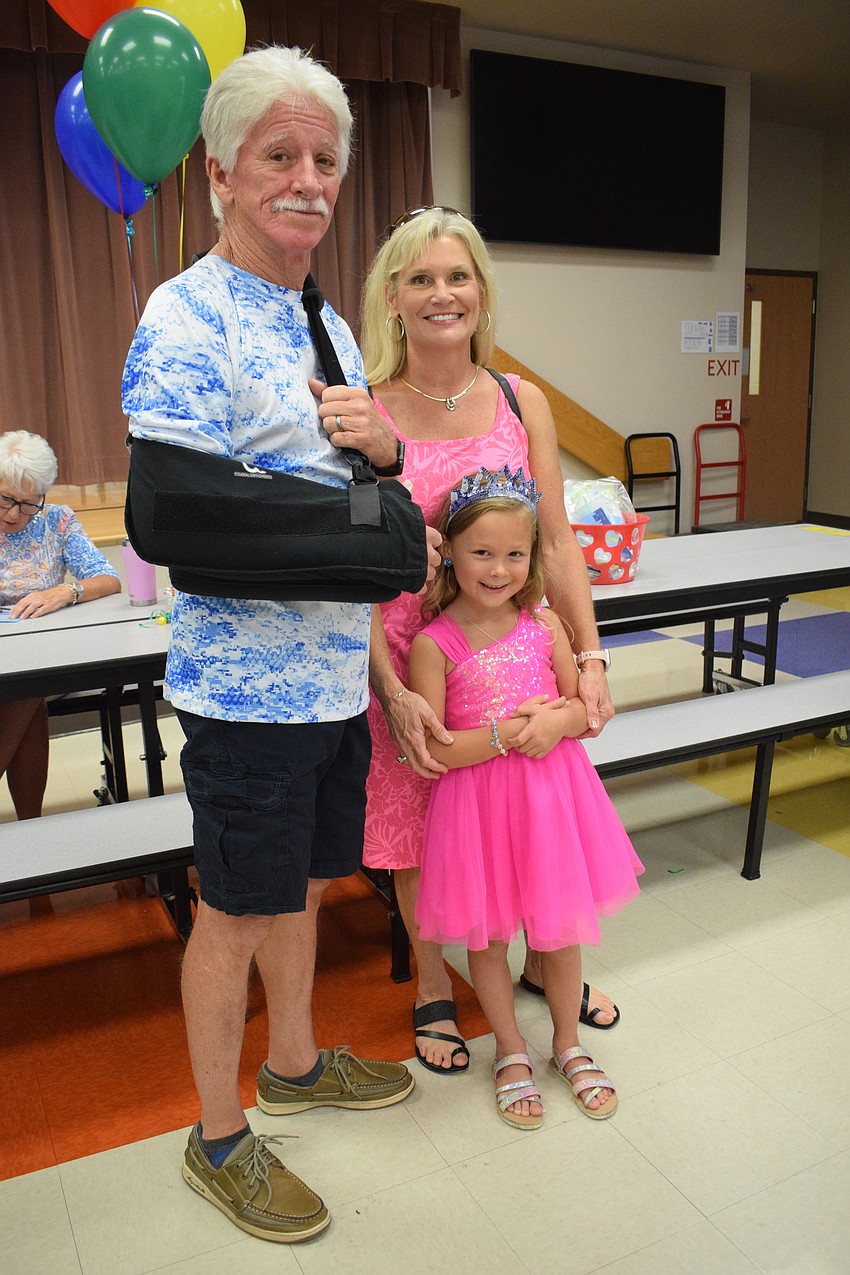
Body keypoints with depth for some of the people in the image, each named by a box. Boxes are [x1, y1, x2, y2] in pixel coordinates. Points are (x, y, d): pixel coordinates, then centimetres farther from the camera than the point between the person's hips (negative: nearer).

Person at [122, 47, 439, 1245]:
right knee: (238, 911, 8)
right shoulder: (184, 321, -14)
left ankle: (294, 1062, 46)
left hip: (338, 678, 8)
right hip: (248, 687, -8)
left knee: (306, 882, 22)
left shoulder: (328, 325, 12)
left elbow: (373, 487, 16)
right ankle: (218, 1139, 31)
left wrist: (384, 444, -7)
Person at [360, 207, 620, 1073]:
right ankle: (432, 987, 37)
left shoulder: (522, 403, 1)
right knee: (416, 831, 11)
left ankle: (543, 962, 44)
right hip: (408, 656, -2)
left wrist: (589, 656, -3)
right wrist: (393, 690, -16)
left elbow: (556, 543, 2)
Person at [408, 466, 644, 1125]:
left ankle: (570, 1044, 41)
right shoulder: (433, 643, -12)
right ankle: (512, 1052, 39)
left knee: (560, 930, 16)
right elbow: (431, 749, -14)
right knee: (486, 938, 14)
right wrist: (504, 735, -23)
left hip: (552, 795, 3)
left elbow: (588, 708, 5)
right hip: (477, 804, -2)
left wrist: (558, 720, -15)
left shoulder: (544, 623, -2)